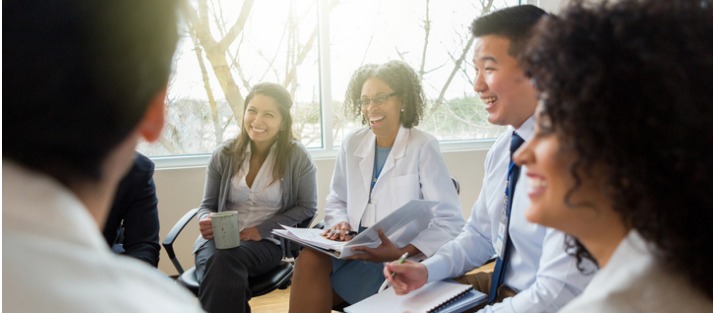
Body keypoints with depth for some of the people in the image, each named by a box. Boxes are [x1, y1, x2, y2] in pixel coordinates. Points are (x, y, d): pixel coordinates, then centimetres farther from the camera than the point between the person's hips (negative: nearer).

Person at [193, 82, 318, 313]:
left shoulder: (297, 157, -3)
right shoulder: (224, 155, 4)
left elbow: (307, 207, -1)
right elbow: (208, 205, 11)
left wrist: (262, 229, -11)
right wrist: (206, 220, -14)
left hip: (267, 242, -2)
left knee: (225, 260, -34)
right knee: (215, 262, -35)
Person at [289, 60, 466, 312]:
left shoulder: (423, 147, -8)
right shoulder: (351, 144, 7)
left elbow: (450, 222, -12)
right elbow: (336, 202, 16)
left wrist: (402, 253, -24)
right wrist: (340, 224, -7)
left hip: (400, 261, -4)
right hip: (355, 251, 5)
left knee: (314, 265, -25)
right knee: (310, 257, -26)